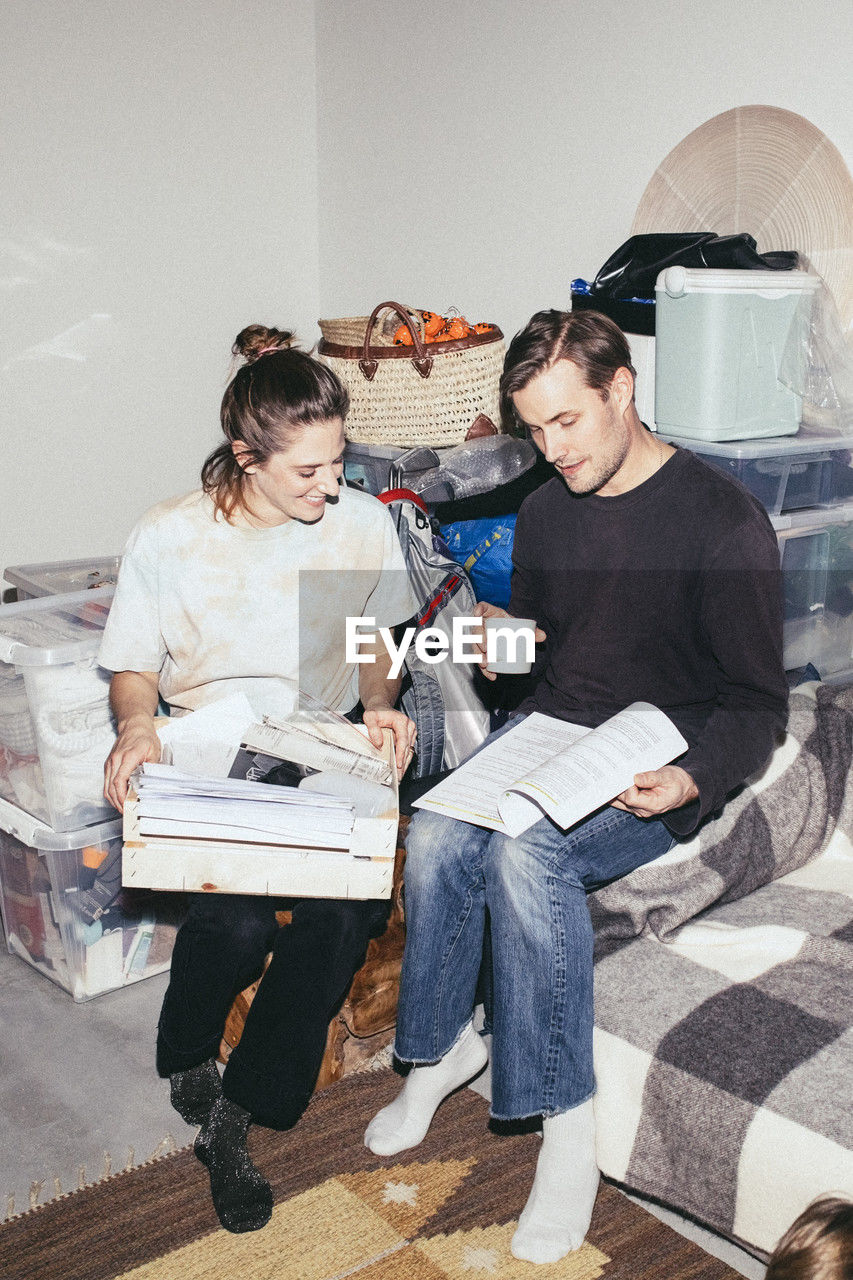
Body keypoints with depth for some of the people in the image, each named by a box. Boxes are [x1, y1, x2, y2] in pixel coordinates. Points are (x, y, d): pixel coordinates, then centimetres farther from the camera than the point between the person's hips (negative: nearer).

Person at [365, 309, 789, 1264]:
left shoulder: (723, 522, -11)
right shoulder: (544, 513, 10)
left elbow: (756, 702, -9)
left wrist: (691, 778, -28)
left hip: (653, 771, -5)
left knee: (526, 853, -33)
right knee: (435, 834, -24)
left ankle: (565, 1124, -19)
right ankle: (443, 1046, -1)